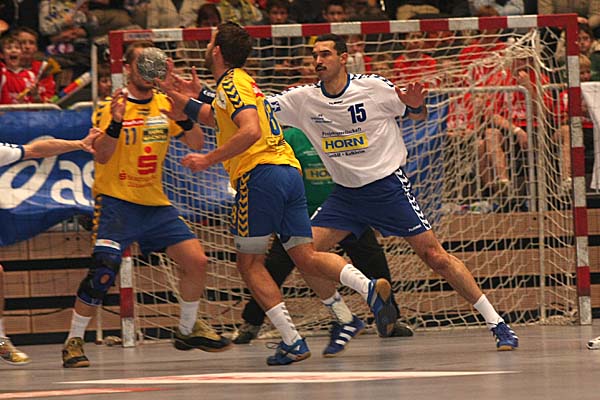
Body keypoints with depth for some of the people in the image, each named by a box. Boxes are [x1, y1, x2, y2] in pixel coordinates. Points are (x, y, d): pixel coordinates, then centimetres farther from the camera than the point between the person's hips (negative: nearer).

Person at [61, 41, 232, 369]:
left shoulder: (165, 105, 8)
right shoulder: (110, 107, -7)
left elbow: (197, 144, 5)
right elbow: (101, 157, -16)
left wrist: (185, 118, -15)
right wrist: (116, 122, -33)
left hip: (156, 203, 5)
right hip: (116, 201, -5)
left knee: (196, 261, -3)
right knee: (103, 271, -20)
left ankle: (187, 330, 17)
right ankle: (73, 342, -7)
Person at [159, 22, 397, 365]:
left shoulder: (231, 83, -4)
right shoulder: (244, 82, 26)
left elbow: (250, 131, -20)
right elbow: (215, 117, 44)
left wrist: (209, 160, -16)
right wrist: (174, 94, 41)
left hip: (260, 173, -8)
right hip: (289, 170, 8)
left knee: (250, 263, 1)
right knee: (305, 256, 2)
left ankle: (293, 341, -9)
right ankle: (370, 288, -22)